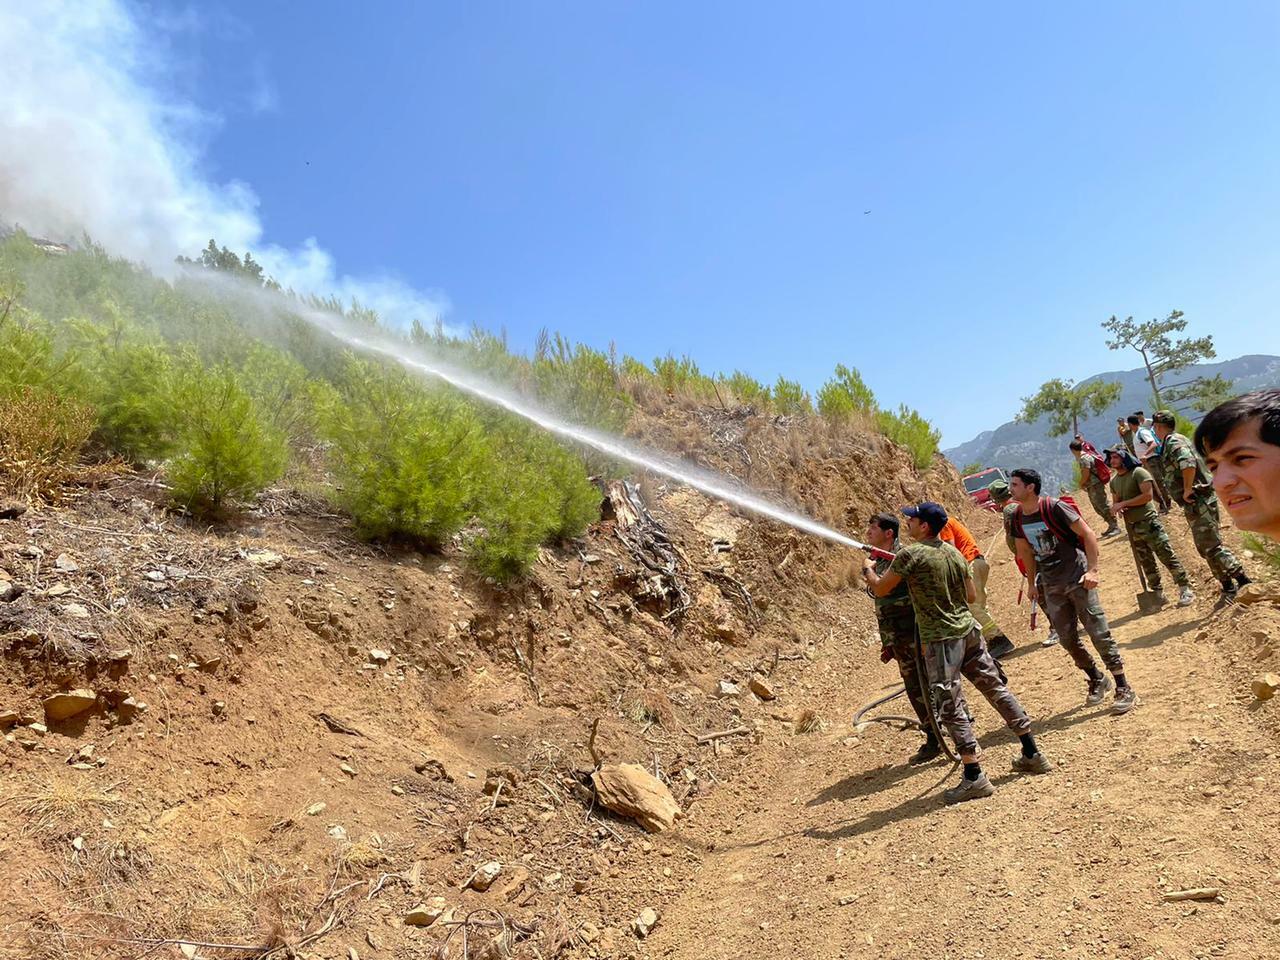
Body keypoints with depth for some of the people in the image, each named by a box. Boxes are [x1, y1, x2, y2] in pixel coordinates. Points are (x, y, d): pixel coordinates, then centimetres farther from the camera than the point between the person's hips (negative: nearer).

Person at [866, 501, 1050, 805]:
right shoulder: (953, 552, 9)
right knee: (996, 689, 15)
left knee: (952, 707, -2)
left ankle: (975, 777, 0)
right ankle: (1032, 754, 26)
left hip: (940, 640, -7)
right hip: (969, 631, 8)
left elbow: (880, 589, -7)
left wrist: (868, 571, 12)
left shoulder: (911, 554, -13)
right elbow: (971, 595, 15)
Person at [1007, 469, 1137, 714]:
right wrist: (1033, 582, 17)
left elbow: (1088, 534, -12)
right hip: (1051, 586, 6)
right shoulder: (1018, 518, 3)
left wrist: (1092, 569, -18)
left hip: (1078, 578, -6)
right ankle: (1097, 680, 29)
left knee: (1099, 633, -4)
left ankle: (1124, 689, 7)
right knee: (1067, 639, 8)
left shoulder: (1054, 507, -15)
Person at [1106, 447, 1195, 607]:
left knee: (1167, 556, -6)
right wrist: (1117, 508, -8)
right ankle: (1158, 593, 23)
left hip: (1148, 522, -7)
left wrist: (1124, 503, -17)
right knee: (1147, 563, 13)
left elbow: (1148, 495, -18)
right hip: (1131, 526, 7)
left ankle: (1186, 590, 2)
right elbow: (1115, 502, 16)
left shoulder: (1138, 472, -10)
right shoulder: (1114, 481, 11)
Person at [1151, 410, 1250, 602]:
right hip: (1197, 502, 11)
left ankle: (1243, 582, -7)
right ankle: (1228, 587, 22)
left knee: (1212, 546, -9)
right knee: (1206, 546, 15)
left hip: (1198, 501, -11)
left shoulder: (1173, 442, -15)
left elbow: (1188, 464, -32)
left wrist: (1187, 490, -22)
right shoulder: (1174, 441, 17)